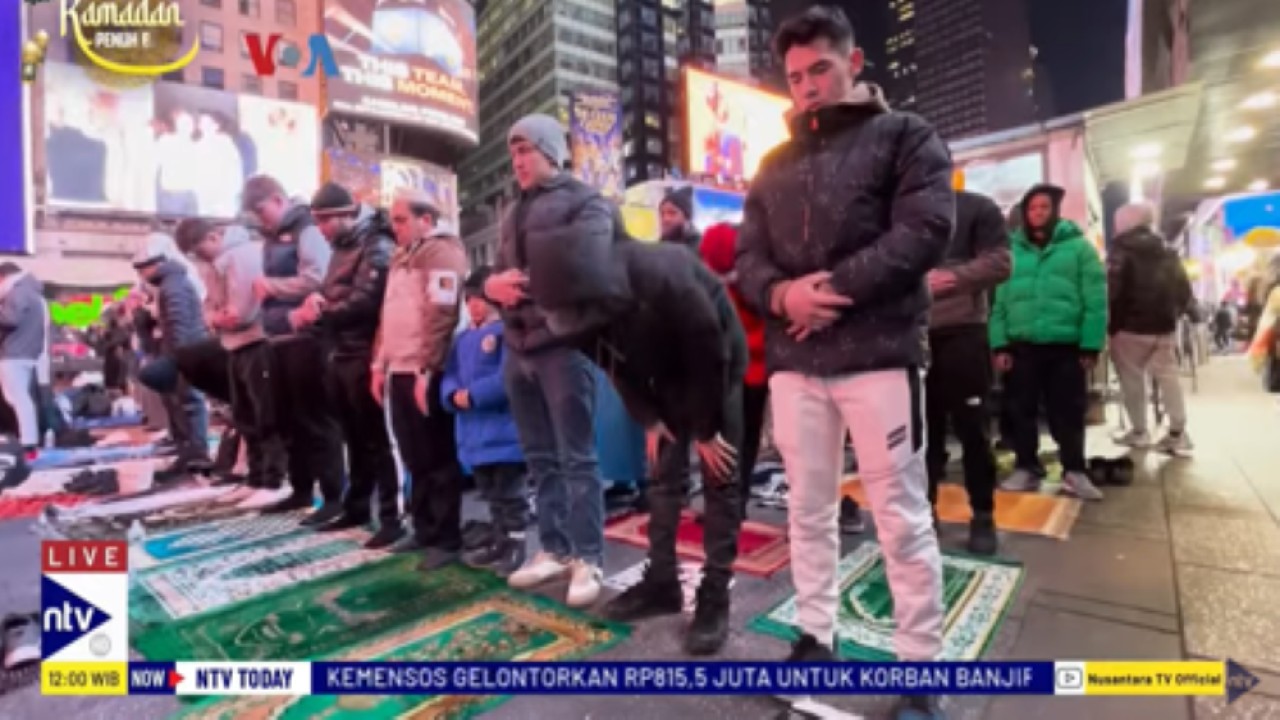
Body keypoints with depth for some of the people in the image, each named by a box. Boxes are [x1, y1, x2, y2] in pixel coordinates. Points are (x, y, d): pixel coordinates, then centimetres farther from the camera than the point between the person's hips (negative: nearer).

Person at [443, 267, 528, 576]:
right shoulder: (464, 338, 16)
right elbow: (450, 376, 12)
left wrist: (473, 395, -19)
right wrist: (453, 395, -10)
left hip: (504, 431, -8)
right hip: (474, 433, 8)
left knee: (510, 493, 3)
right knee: (490, 493, 19)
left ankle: (515, 545, 15)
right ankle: (499, 541, 31)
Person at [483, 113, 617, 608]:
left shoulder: (584, 203, -2)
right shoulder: (515, 213, 22)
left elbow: (585, 273, -16)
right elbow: (497, 273, 18)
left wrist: (521, 285, -7)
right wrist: (493, 284, -6)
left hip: (563, 343, -7)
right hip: (517, 346, 8)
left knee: (577, 458, -2)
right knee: (540, 458, 12)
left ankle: (588, 559, 8)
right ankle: (554, 549, 24)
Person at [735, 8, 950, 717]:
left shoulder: (905, 136, 6)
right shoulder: (774, 165, 18)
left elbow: (924, 231, -9)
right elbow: (747, 258, 10)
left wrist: (832, 287, -15)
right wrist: (783, 293, -12)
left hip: (879, 353, -4)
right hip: (794, 360, 5)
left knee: (901, 516, 2)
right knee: (807, 509, 12)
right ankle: (817, 635, 29)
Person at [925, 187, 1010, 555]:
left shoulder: (978, 208, 6)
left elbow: (999, 264, -5)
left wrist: (951, 278, -18)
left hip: (963, 332, -3)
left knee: (972, 427, 2)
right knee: (923, 426, 8)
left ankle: (983, 515, 14)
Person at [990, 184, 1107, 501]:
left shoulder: (1078, 246, 4)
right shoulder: (1011, 250, 9)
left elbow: (1095, 300, -1)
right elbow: (999, 302, 4)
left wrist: (1091, 346, -8)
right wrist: (999, 345, -4)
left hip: (1066, 346, -1)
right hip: (1021, 346, 2)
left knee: (1068, 412, 6)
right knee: (1022, 410, 8)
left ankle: (1074, 472, 18)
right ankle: (1026, 468, 20)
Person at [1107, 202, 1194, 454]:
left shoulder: (1120, 252, -8)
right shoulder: (1168, 253, 13)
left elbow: (1112, 291, -18)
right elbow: (1184, 292, 14)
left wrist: (1110, 323, -8)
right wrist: (1173, 314, 22)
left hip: (1130, 327, -6)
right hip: (1164, 326, 6)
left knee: (1132, 380, 3)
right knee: (1168, 376, 9)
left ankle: (1139, 432, 9)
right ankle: (1177, 432, 7)